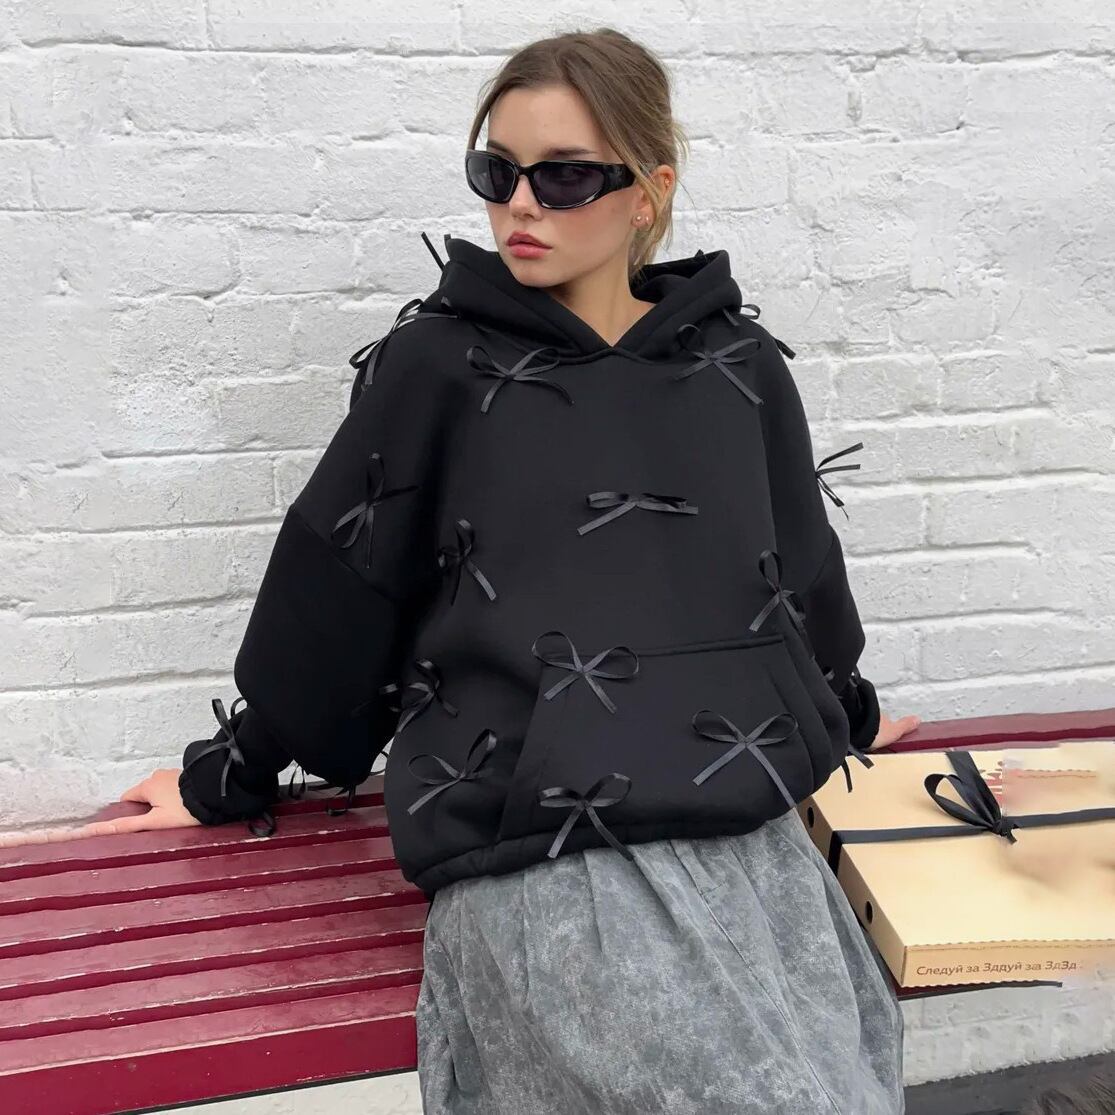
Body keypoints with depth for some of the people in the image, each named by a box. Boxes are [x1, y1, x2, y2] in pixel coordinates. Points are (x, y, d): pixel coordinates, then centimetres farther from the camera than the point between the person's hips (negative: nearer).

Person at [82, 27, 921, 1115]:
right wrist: (231, 774, 16)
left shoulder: (740, 365, 8)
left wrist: (842, 708, 36)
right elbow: (330, 578, 6)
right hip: (540, 859, -4)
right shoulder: (436, 362, -1)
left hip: (751, 838, 5)